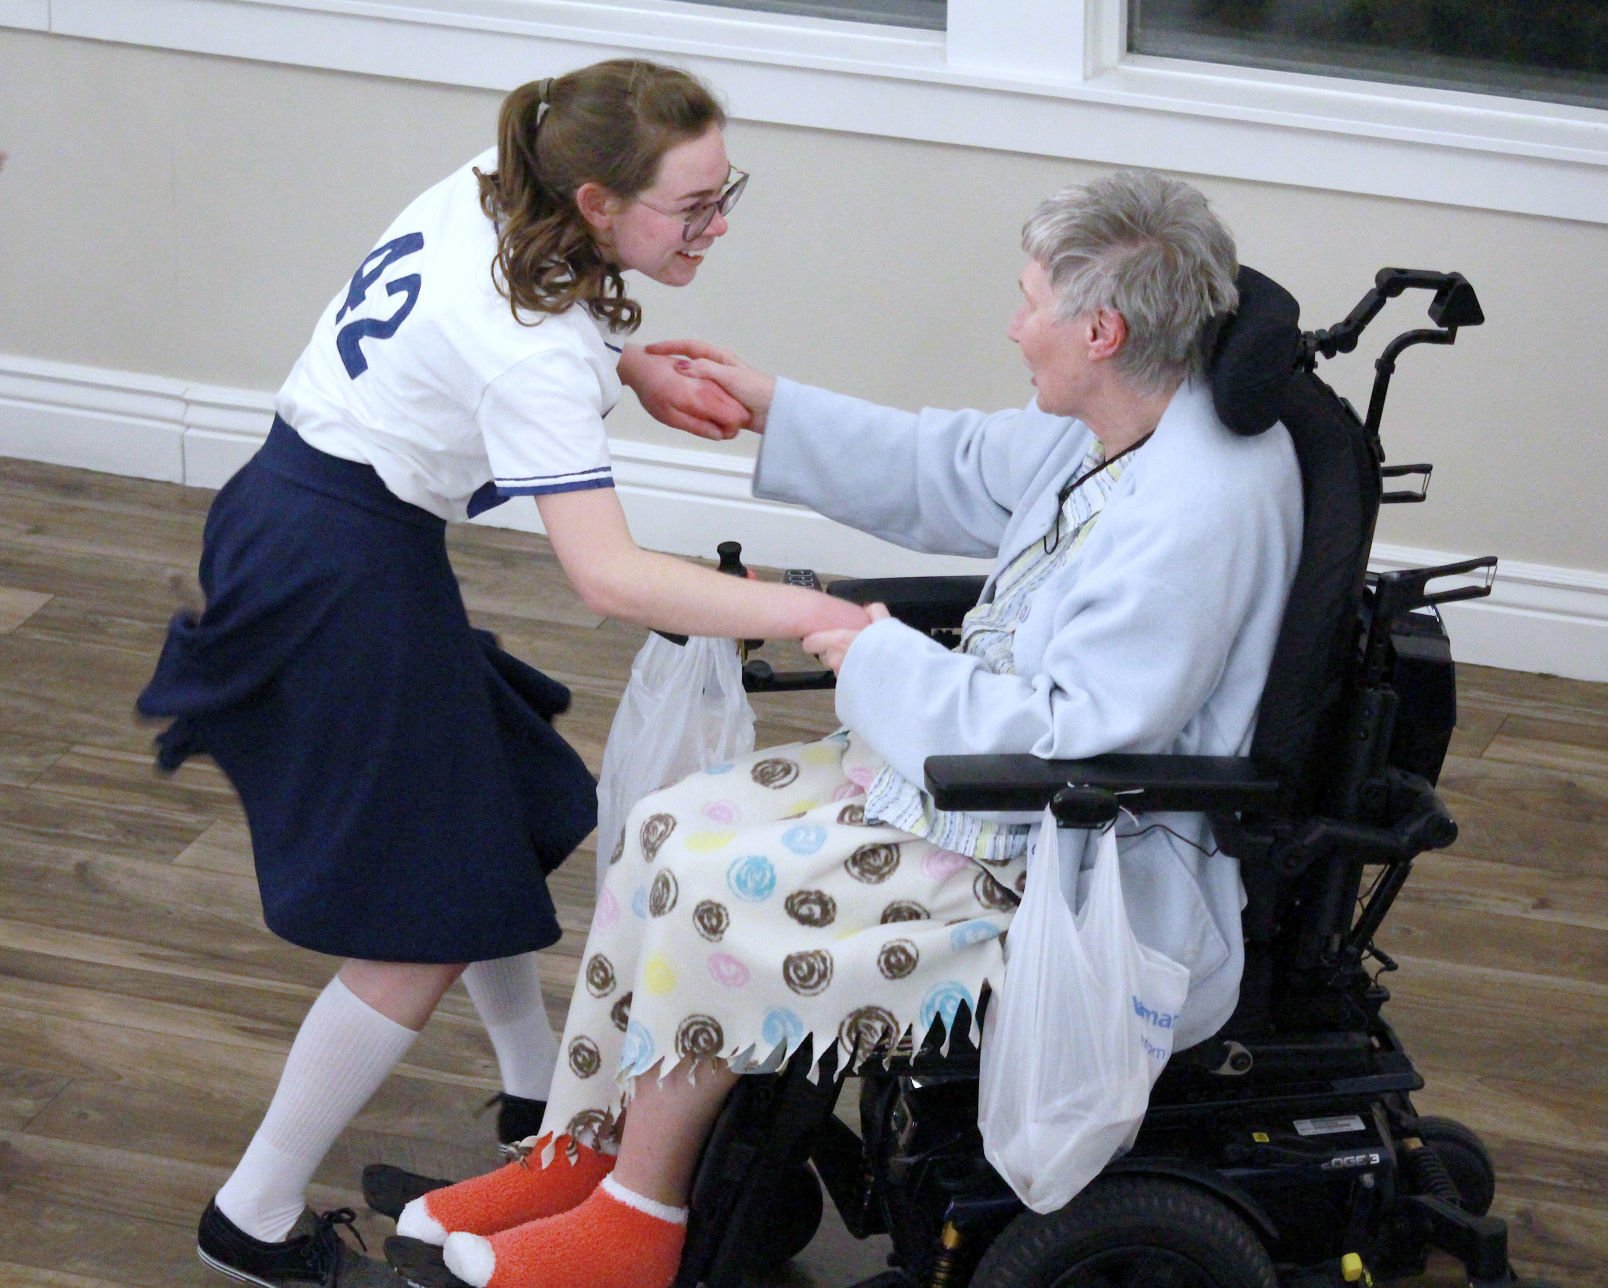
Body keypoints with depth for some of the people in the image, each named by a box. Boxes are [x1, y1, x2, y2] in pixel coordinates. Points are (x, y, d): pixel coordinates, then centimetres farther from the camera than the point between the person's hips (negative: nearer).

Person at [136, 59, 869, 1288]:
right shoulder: (533, 346, -27)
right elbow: (606, 574, -34)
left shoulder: (491, 189, -2)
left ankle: (541, 1091, 43)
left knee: (503, 815, 24)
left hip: (292, 511, 10)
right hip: (343, 573, -10)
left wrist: (636, 370, 5)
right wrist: (805, 614, -38)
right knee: (427, 928, -4)